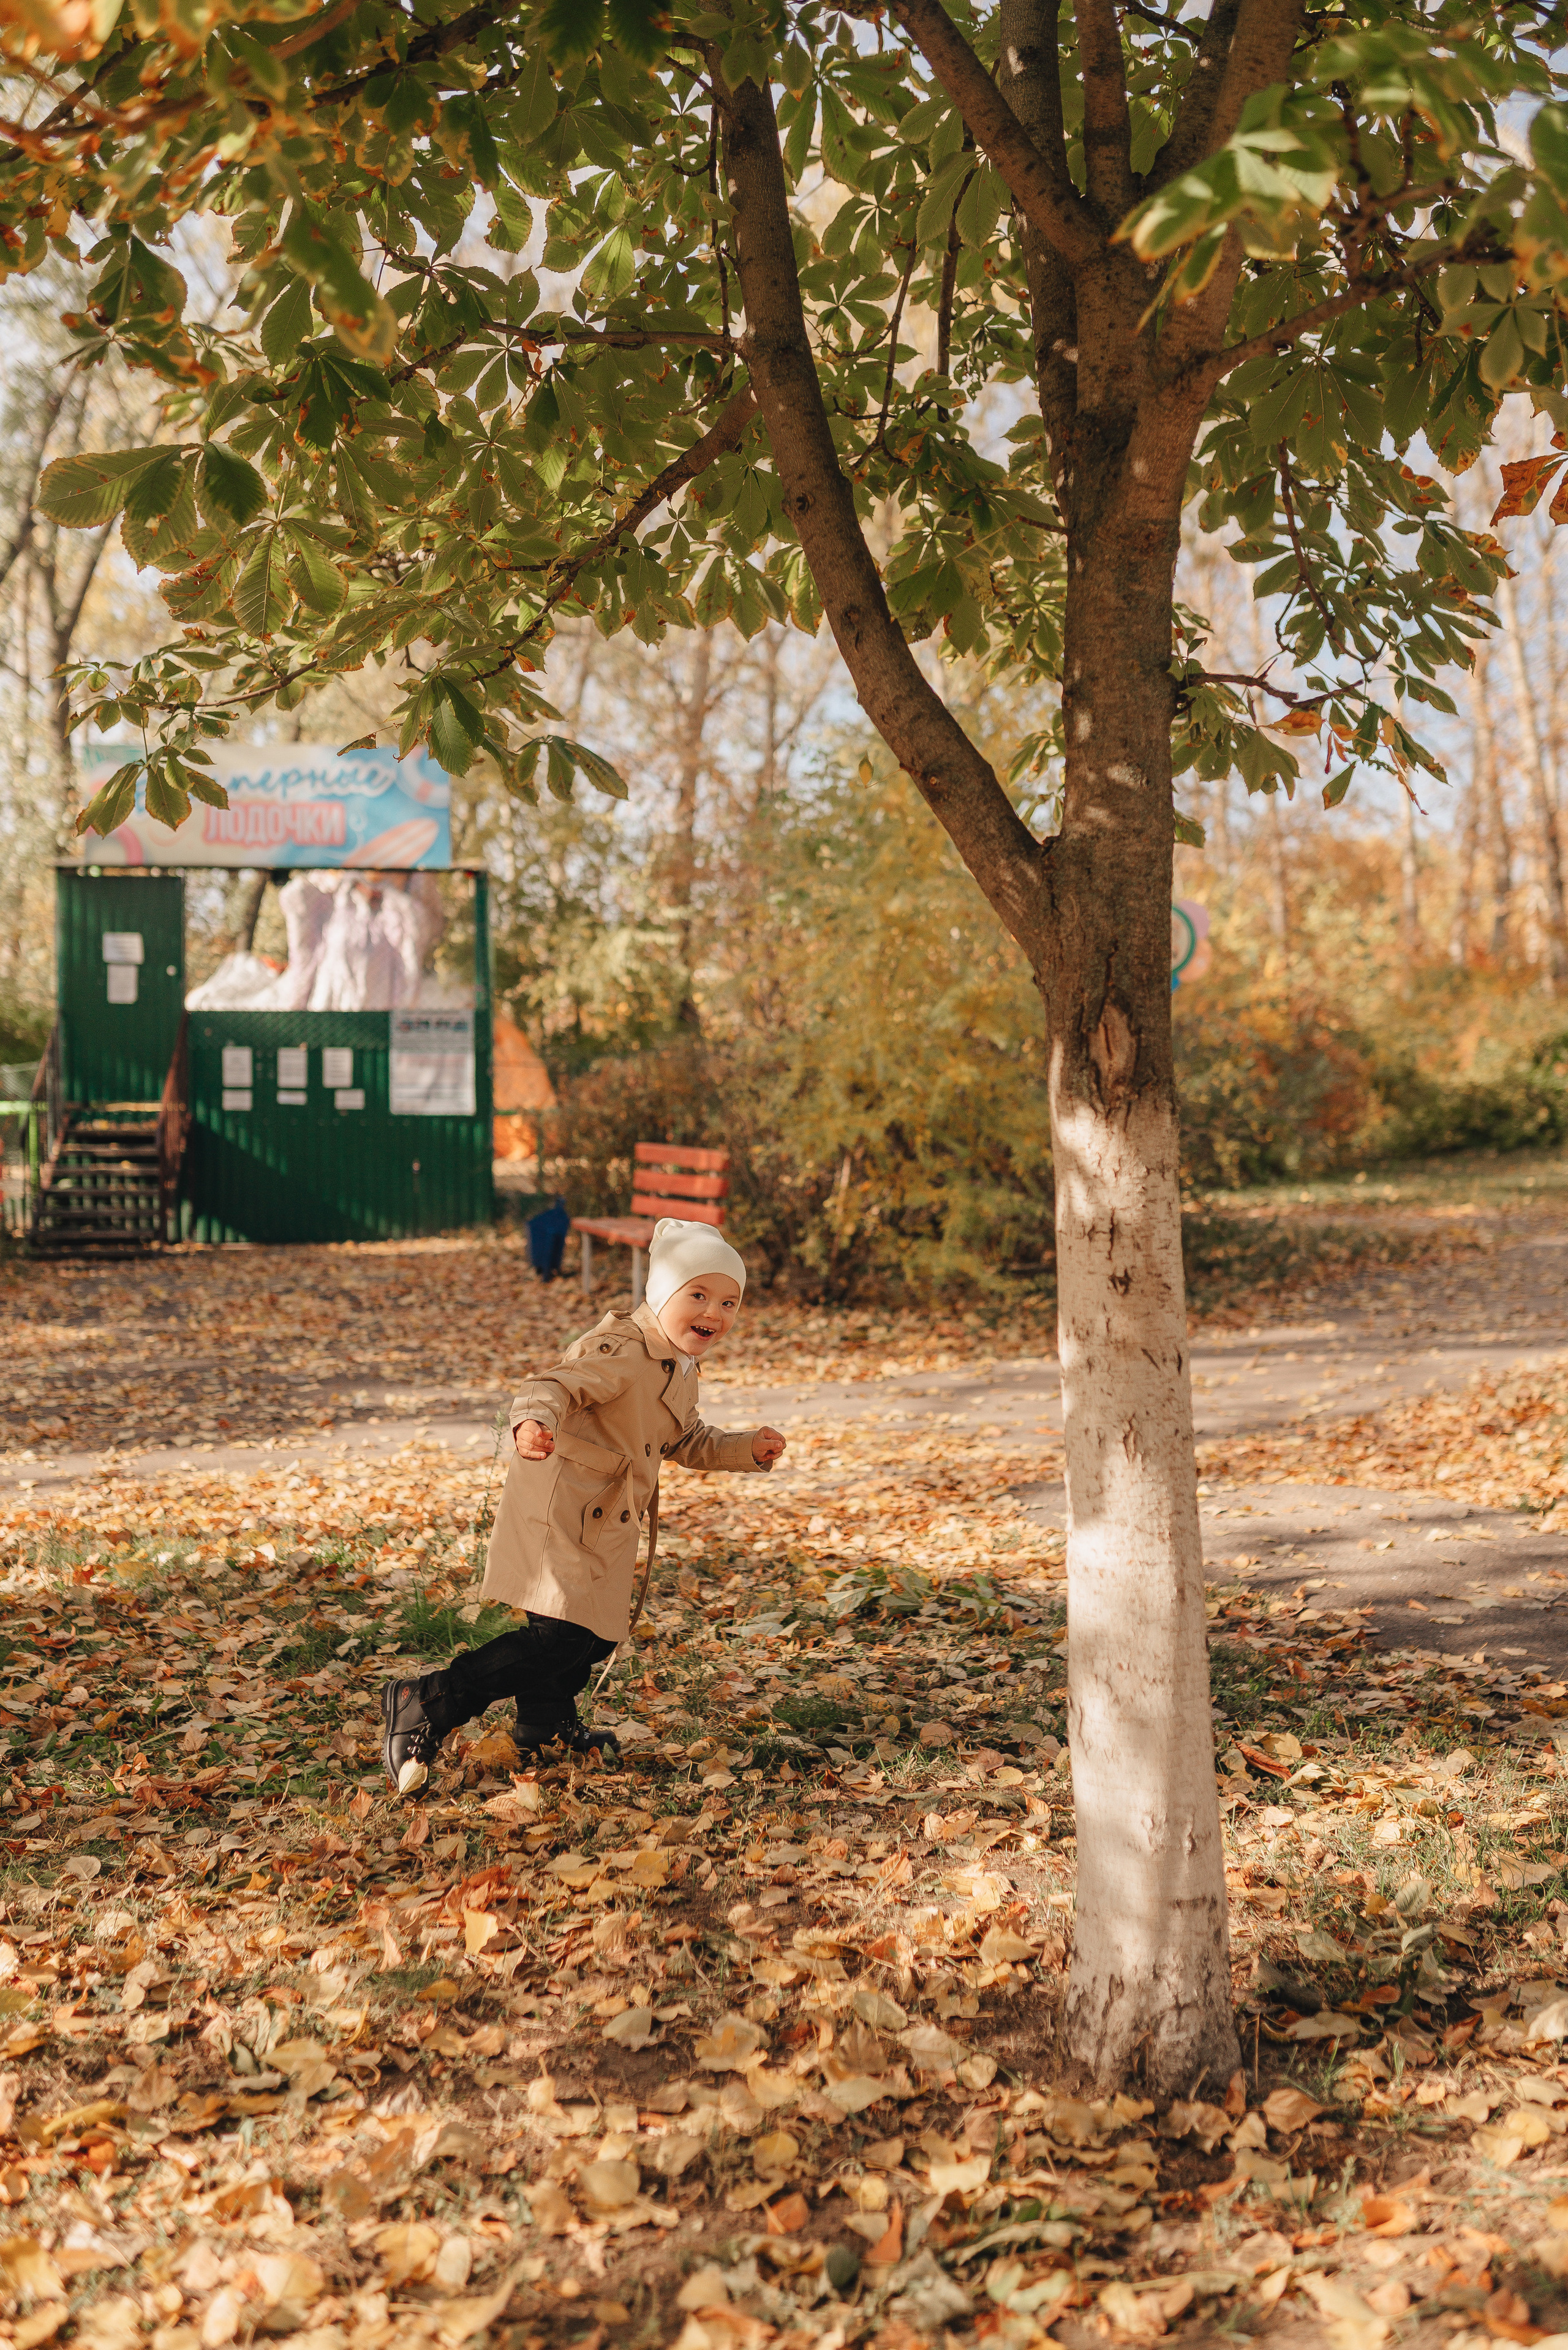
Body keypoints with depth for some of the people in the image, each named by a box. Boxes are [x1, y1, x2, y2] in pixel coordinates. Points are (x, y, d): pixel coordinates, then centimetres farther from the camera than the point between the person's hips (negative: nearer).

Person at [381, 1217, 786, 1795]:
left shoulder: (682, 1369, 13)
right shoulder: (620, 1351, -20)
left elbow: (687, 1441, 27)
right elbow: (558, 1384, -33)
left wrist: (748, 1449, 15)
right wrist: (533, 1420, -54)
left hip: (605, 1524, 10)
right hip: (557, 1509, -10)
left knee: (598, 1634, 18)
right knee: (561, 1637, -17)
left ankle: (546, 1725, 42)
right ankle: (425, 1703, -11)